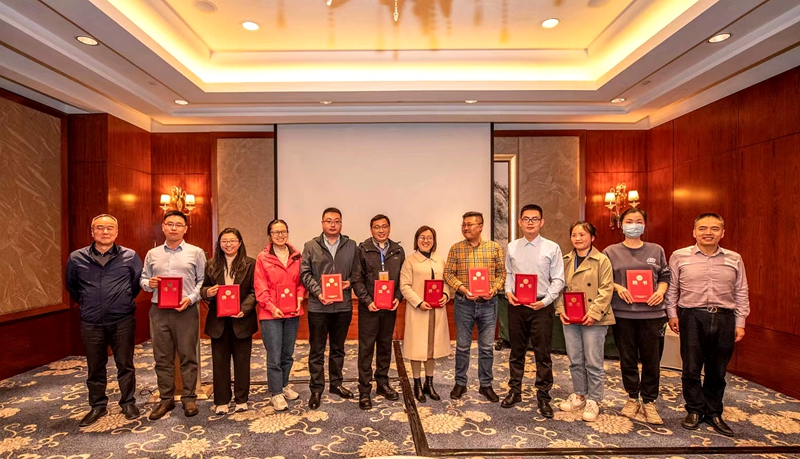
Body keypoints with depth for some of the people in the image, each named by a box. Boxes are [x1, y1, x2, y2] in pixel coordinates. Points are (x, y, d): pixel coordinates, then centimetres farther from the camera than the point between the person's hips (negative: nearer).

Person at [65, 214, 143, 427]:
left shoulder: (130, 256, -3)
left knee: (125, 365, 8)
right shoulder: (77, 258, 2)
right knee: (95, 368, 14)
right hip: (91, 322, 2)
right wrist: (86, 304, 14)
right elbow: (71, 285, 16)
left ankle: (128, 403, 23)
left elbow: (138, 282, 9)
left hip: (122, 321, -1)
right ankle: (98, 406, 29)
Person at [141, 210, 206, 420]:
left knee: (188, 356, 3)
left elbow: (202, 281, 0)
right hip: (159, 311, 3)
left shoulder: (196, 252, 2)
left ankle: (189, 398, 16)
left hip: (186, 310, -3)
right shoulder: (152, 254, 12)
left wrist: (191, 298, -14)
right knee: (162, 357, 10)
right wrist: (149, 283, -7)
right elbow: (143, 279, 15)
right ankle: (166, 399, 23)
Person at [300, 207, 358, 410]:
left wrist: (350, 282, -12)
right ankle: (316, 389, 21)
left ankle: (336, 383, 32)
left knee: (338, 348, 16)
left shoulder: (351, 245, 6)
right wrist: (318, 292, -15)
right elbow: (305, 274, -3)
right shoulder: (311, 246, 2)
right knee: (317, 350, 8)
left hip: (343, 305, 2)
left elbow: (357, 271, 8)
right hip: (318, 306, -2)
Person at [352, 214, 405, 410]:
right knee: (366, 348, 3)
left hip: (390, 307, 3)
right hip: (369, 307, -3)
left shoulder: (398, 251, 7)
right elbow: (357, 279, -6)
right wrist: (367, 301, -13)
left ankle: (382, 383, 29)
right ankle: (364, 390, 13)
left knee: (385, 346, 14)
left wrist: (398, 297, -6)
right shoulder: (362, 250, -3)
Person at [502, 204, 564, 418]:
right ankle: (515, 391, 30)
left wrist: (545, 301, -13)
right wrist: (508, 292, -5)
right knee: (517, 351, 14)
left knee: (543, 353, 6)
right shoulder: (512, 247, 4)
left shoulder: (552, 248, -4)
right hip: (516, 305, 3)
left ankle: (543, 396, 23)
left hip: (542, 306, -2)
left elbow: (558, 280, -3)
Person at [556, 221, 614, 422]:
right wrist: (561, 309, -3)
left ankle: (593, 400, 21)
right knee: (575, 361, 14)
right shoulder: (566, 261, 9)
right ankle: (578, 395, 31)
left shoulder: (601, 260, -5)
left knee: (593, 363, 5)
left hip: (593, 319, -4)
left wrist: (594, 313, -18)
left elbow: (606, 290, -10)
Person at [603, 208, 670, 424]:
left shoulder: (656, 250, 9)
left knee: (651, 359, 6)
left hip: (652, 313, 1)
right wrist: (617, 287, -12)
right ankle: (632, 398, 26)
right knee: (627, 358, 10)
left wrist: (660, 291, -6)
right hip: (622, 313, -1)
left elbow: (665, 276, 12)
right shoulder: (611, 252, 4)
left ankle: (649, 402, 22)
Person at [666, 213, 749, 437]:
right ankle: (695, 411, 21)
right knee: (691, 368, 5)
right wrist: (672, 314, -1)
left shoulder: (734, 259, 6)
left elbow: (741, 293, 9)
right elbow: (671, 289, 3)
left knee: (717, 371, 12)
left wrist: (740, 322, 7)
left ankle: (713, 413, 27)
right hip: (692, 317, -2)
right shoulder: (680, 257, -1)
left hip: (724, 319, 2)